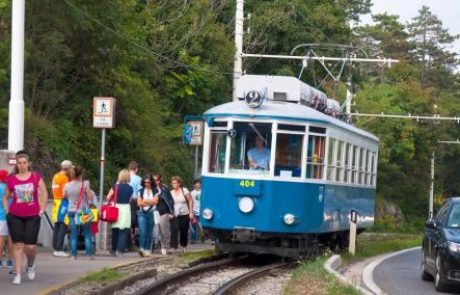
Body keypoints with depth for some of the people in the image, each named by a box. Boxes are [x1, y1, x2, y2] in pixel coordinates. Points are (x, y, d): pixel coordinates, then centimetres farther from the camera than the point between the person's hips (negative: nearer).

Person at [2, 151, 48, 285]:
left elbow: (44, 194, 4)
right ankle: (18, 275, 1)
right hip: (15, 217, 1)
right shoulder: (12, 180, 4)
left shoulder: (36, 177, 0)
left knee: (30, 246, -4)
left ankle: (31, 265, 29)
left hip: (32, 217, -1)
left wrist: (41, 211, -2)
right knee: (17, 245, -3)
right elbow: (5, 197, 16)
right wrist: (7, 211, 5)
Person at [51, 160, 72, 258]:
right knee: (63, 227, -8)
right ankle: (59, 250, -12)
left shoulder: (56, 176, 16)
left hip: (56, 202, 9)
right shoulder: (64, 177, -11)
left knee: (57, 227, 10)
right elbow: (65, 193, -18)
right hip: (62, 202, -9)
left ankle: (56, 249, 12)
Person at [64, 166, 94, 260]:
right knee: (87, 233, 7)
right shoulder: (85, 184, -12)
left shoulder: (67, 186, -3)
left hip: (71, 211, 2)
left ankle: (73, 254, 3)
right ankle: (89, 254, 5)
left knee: (73, 234, 5)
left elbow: (65, 197, 12)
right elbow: (91, 197, -10)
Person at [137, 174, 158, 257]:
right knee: (142, 231, -16)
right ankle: (141, 248, -21)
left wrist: (144, 201, -7)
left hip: (151, 213, 1)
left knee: (149, 233, 3)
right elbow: (139, 203, 1)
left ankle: (147, 249, 11)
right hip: (142, 213, -1)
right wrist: (150, 202, -5)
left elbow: (155, 201, -6)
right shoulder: (140, 191, 9)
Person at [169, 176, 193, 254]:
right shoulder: (171, 192, 4)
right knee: (174, 230, -16)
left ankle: (184, 246, 26)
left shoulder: (184, 191, -3)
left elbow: (190, 201, -1)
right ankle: (173, 247, -19)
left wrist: (191, 212, -5)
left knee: (184, 231, 8)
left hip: (184, 215, 0)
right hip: (174, 215, 0)